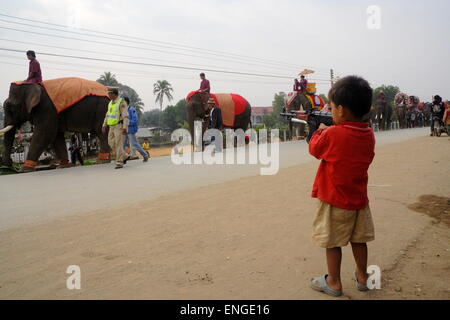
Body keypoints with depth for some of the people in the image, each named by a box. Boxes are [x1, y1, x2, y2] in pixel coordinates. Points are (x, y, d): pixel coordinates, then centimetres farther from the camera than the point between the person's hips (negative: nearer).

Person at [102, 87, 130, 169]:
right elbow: (108, 115, 18)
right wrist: (104, 125, 12)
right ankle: (125, 156, 17)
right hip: (112, 127, 8)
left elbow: (126, 116, -22)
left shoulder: (121, 103, -15)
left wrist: (125, 128, -29)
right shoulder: (111, 103, 12)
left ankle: (119, 163, -4)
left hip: (120, 126, -8)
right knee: (112, 143, 5)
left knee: (119, 144, -10)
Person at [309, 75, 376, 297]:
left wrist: (320, 131, 12)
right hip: (359, 198, 6)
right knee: (359, 239, 19)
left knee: (333, 242, 8)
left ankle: (334, 283, 20)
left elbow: (314, 149, -3)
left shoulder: (331, 134, -21)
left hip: (336, 201, -6)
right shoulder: (369, 135, -2)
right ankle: (362, 277, 34)